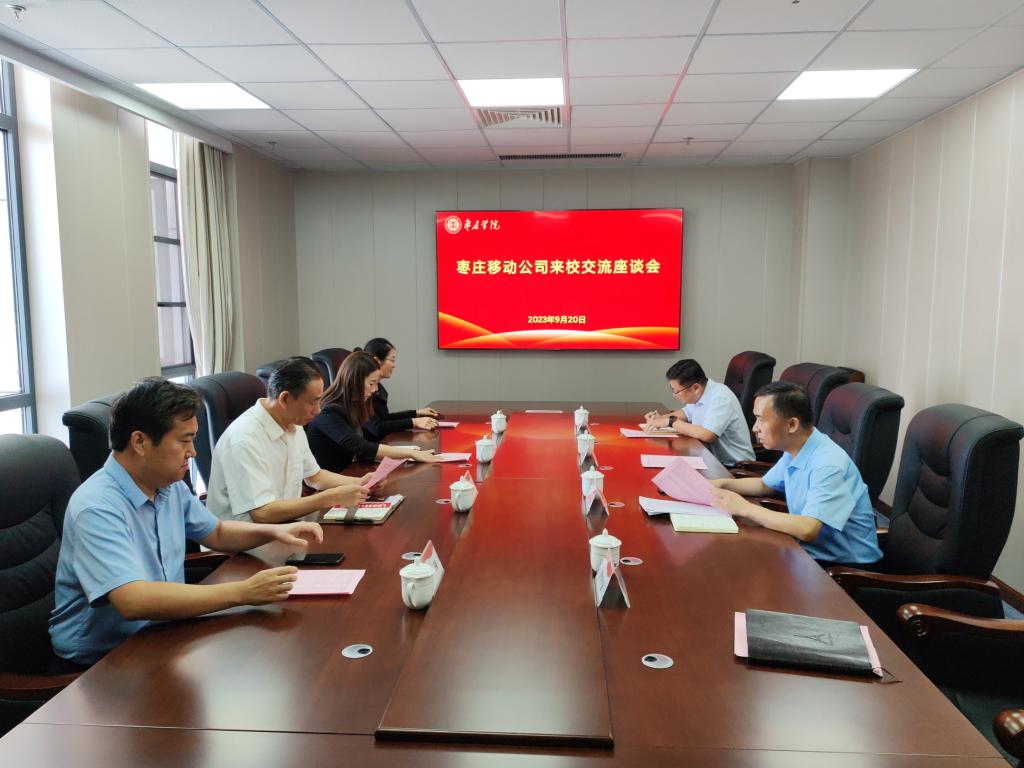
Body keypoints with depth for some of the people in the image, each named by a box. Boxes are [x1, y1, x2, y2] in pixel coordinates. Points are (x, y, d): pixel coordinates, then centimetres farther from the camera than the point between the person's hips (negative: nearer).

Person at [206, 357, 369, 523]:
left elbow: (314, 476, 17)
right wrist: (332, 497, -23)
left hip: (285, 528, 7)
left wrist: (358, 483, 2)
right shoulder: (245, 439, -22)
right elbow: (262, 513, -25)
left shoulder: (293, 424, 4)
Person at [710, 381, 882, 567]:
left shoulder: (829, 465, -26)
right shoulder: (794, 451, 2)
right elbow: (765, 485, 20)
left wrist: (745, 508, -28)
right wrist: (721, 484, 4)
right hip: (813, 550, 7)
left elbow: (807, 530, -35)